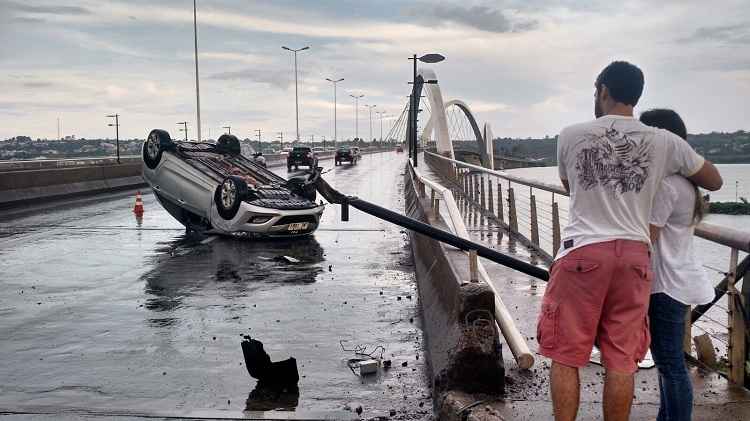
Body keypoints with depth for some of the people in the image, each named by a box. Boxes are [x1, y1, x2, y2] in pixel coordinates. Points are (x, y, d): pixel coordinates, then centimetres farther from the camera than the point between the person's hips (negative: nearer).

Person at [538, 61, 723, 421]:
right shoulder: (664, 142, 3)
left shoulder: (570, 136, 0)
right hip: (634, 256, 2)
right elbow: (714, 181, 17)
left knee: (565, 357, 7)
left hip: (582, 253, -2)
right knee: (621, 361, 9)